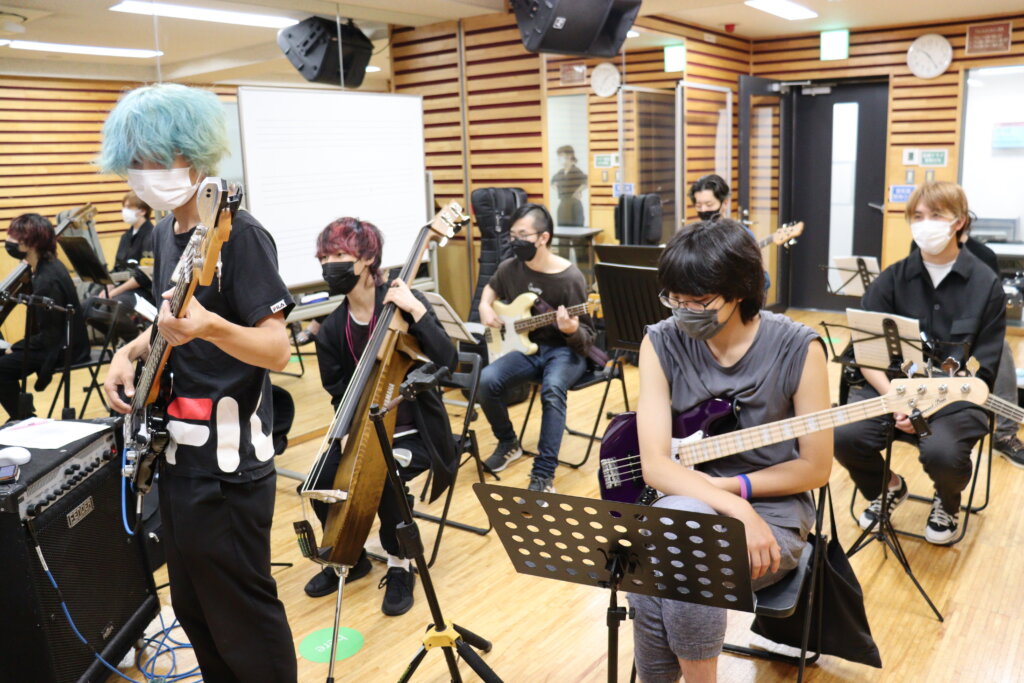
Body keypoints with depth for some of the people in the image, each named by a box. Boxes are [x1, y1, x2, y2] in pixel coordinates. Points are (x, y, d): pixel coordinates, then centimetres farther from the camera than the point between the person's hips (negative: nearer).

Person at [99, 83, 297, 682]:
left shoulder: (239, 234, -16)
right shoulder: (164, 232, 10)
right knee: (192, 608, 22)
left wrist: (208, 327, -39)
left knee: (243, 620, 3)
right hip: (177, 452, 9)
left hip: (227, 464, -9)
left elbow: (277, 349, -21)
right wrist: (134, 350, 4)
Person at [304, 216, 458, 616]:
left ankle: (400, 566, -2)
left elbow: (448, 362, -23)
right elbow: (339, 393, 6)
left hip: (411, 433, -4)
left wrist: (416, 311, -32)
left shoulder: (401, 301, -14)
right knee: (321, 483, -17)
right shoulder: (332, 330, -1)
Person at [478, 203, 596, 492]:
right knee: (486, 380, -21)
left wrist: (572, 331, -35)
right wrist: (485, 308, 4)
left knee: (552, 389, -36)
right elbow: (492, 288, 25)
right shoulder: (509, 268, -1)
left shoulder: (570, 277, -16)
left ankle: (543, 474, -29)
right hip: (527, 347, 5)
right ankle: (508, 442, 6)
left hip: (564, 350, -5)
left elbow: (586, 340, -13)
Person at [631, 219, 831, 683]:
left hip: (772, 511, -2)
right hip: (687, 505, 2)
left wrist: (728, 485, -13)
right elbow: (655, 465, -13)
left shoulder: (797, 348, -12)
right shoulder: (662, 344, -7)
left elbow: (815, 468, -5)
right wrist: (737, 511, -26)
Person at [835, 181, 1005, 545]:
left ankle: (948, 502, 9)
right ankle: (888, 488, 12)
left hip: (956, 396, -2)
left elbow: (983, 369, -4)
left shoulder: (986, 284, -2)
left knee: (942, 452, -33)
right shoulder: (893, 278, 3)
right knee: (844, 435, -26)